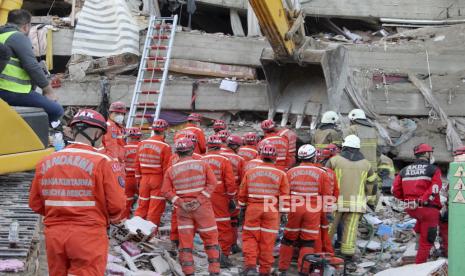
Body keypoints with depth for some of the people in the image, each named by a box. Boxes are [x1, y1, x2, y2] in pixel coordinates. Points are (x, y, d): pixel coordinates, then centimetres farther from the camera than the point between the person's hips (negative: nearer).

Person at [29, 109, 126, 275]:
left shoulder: (46, 162, 2)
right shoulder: (101, 162, -12)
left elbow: (35, 204, 9)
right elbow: (116, 205, -10)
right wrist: (115, 219, 11)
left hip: (54, 235, 5)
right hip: (88, 236, -5)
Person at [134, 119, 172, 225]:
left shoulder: (141, 144, 3)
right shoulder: (165, 147, -14)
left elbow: (137, 164, 9)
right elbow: (166, 168, -13)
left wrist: (138, 178, 18)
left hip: (144, 178, 5)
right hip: (158, 180, -5)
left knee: (142, 206, 14)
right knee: (155, 208, 3)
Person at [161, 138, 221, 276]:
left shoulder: (171, 170, 1)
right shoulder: (202, 164, -1)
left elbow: (166, 191, -3)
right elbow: (212, 183, -7)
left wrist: (180, 203, -7)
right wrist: (200, 200, -10)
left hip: (183, 210, 1)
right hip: (203, 208, -1)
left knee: (185, 243, 6)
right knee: (211, 239, 10)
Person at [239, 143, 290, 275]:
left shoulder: (250, 172, 3)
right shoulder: (281, 174, -2)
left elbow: (242, 194, 9)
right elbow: (284, 197, -2)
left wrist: (242, 208, 22)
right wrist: (283, 213, 7)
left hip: (252, 209, 1)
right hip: (272, 210, -1)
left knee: (250, 237, 11)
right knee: (267, 241, 5)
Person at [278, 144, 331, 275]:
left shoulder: (290, 172, 3)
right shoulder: (322, 173, -1)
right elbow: (326, 196, 1)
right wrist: (326, 212, 9)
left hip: (294, 210, 2)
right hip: (313, 212, -2)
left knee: (288, 239, 14)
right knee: (308, 242, 5)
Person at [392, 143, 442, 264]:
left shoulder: (404, 170, 10)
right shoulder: (434, 170, -5)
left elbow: (395, 190, 7)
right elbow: (434, 189, -20)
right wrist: (422, 200, -16)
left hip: (411, 209, 5)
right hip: (428, 208, -5)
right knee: (426, 240, 5)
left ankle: (417, 231, 23)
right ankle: (420, 264, 8)